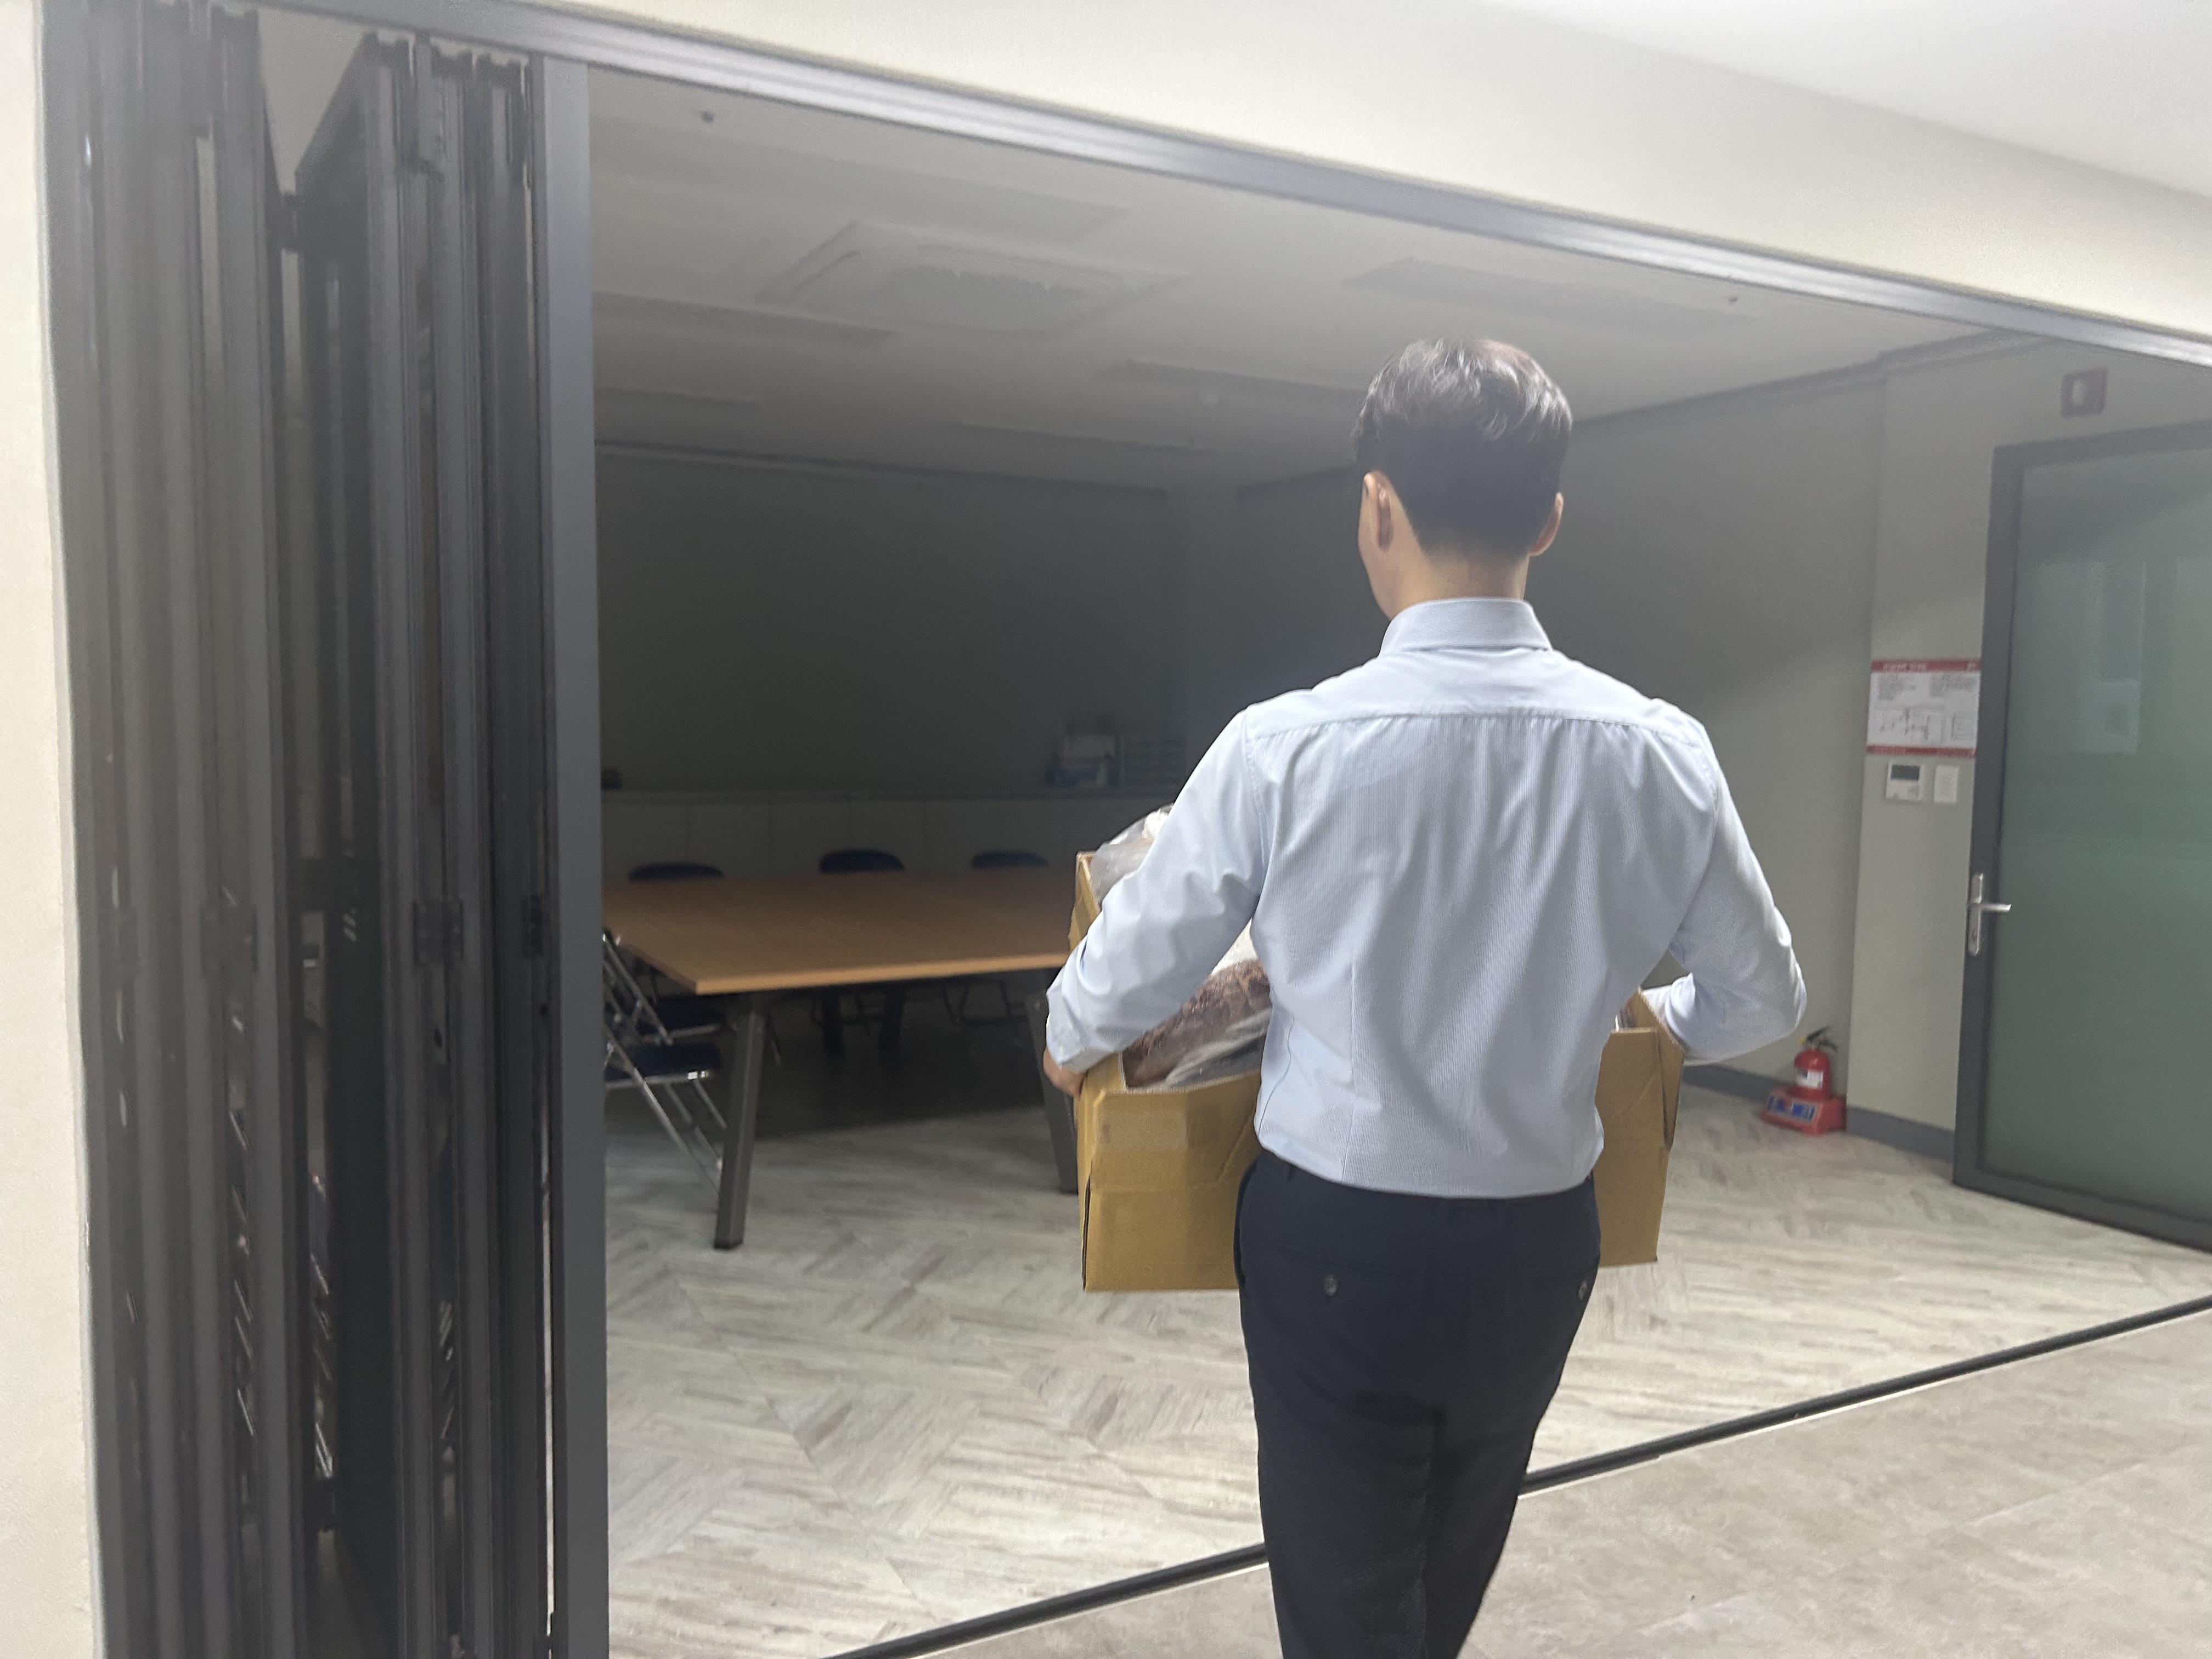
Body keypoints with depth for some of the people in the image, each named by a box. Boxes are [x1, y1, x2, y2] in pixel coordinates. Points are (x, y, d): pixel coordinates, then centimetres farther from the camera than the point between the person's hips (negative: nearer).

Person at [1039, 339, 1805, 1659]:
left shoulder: (1287, 746, -19)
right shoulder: (1660, 754, -11)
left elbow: (1128, 979, -6)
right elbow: (1764, 1000, 4)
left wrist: (1071, 1045, 17)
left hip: (1340, 1243, -3)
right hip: (1537, 1248, 4)